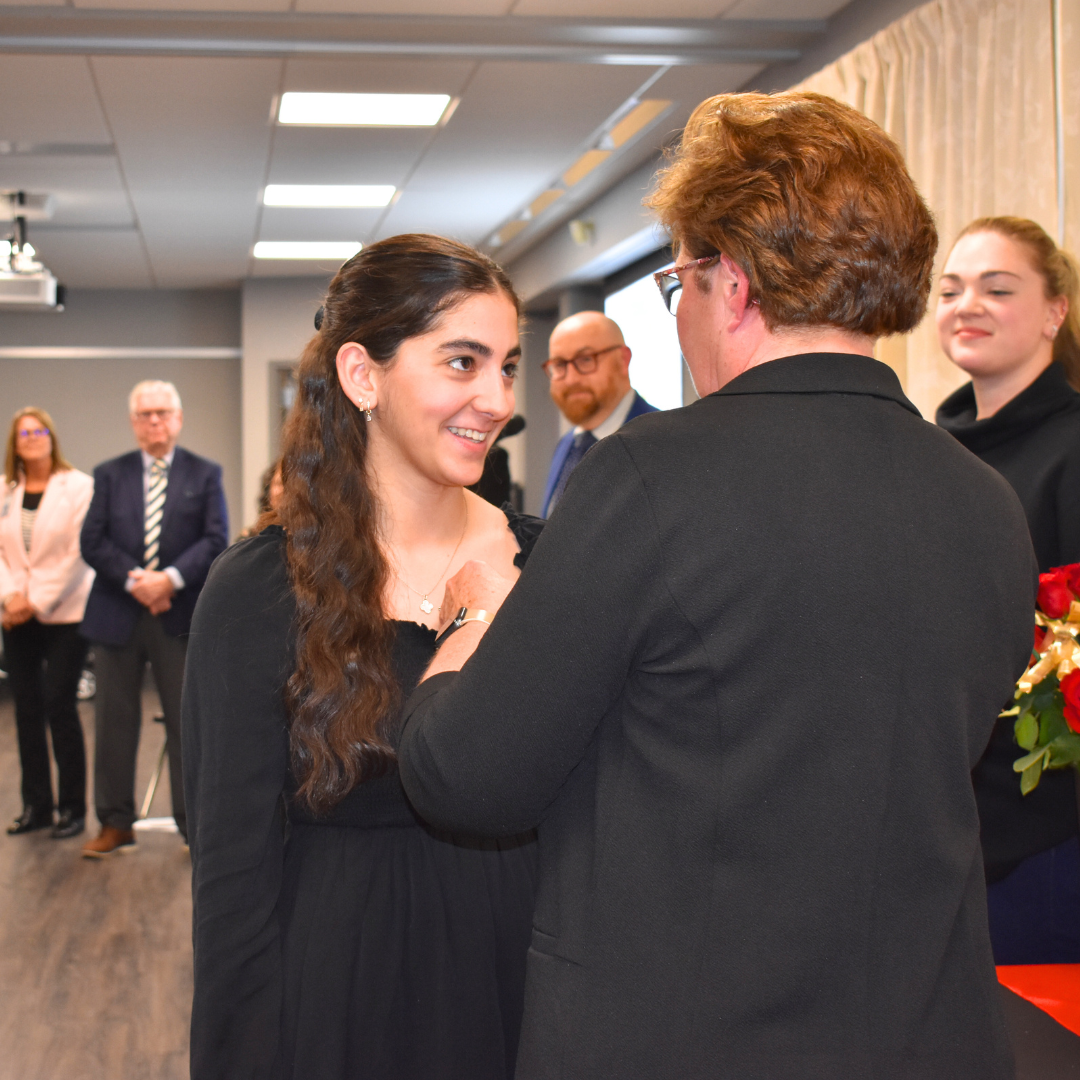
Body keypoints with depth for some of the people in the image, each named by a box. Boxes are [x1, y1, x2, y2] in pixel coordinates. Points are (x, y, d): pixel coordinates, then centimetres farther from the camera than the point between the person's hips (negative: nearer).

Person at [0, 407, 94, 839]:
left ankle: (72, 807, 3)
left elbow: (77, 553, -10)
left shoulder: (79, 487, -5)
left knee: (59, 705, -7)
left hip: (64, 612, -4)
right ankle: (36, 805, 16)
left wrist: (37, 601, -13)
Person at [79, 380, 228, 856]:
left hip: (180, 614, -2)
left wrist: (171, 579, -16)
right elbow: (92, 542, 1)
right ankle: (115, 824, 16)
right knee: (115, 722, 6)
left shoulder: (205, 474, 7)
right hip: (118, 614, 2)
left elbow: (216, 540, -3)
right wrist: (134, 580, -13)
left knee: (187, 722, 2)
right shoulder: (109, 475, 10)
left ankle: (195, 823, 11)